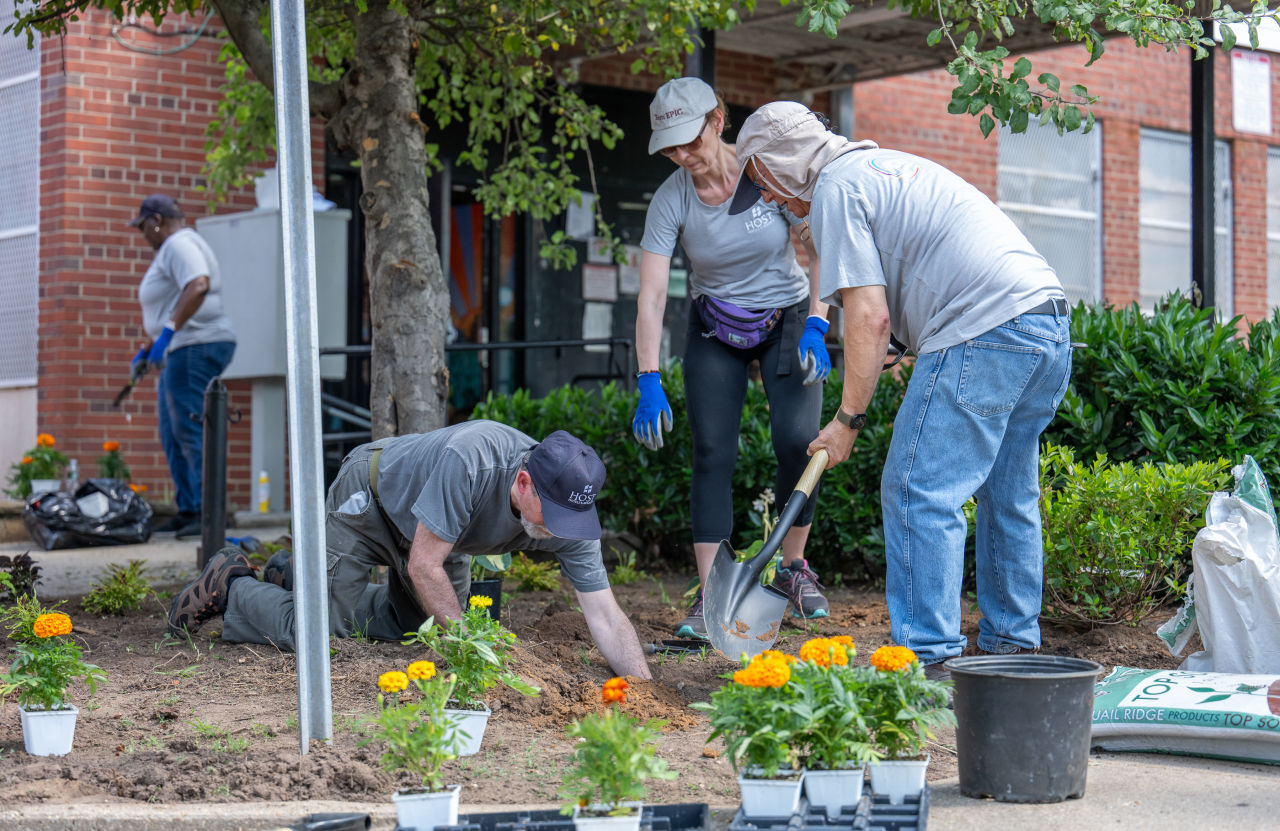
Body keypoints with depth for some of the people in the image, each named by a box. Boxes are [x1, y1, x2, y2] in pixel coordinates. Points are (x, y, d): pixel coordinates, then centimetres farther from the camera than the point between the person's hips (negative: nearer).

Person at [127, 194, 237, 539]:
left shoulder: (179, 245, -10)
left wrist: (168, 331, -34)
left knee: (192, 432, -14)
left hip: (196, 348, -11)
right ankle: (187, 511, 15)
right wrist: (146, 349, 32)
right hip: (180, 354, 11)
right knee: (172, 436, 13)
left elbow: (198, 286, -29)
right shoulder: (169, 249, 24)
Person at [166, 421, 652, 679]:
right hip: (371, 496, -6)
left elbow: (605, 617, -26)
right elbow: (424, 566, -34)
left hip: (433, 530, 7)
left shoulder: (570, 518, -27)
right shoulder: (469, 460, -44)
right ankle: (231, 585, 17)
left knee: (417, 626, 20)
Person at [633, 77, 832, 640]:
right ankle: (710, 598, -11)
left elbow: (820, 251, -8)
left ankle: (793, 567, 3)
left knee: (797, 438, -18)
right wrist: (649, 382, -30)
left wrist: (815, 326, -18)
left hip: (787, 319, -1)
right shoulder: (671, 200, -16)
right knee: (712, 453, -11)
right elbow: (651, 296, -20)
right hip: (716, 330, 1)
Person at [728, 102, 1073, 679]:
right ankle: (1011, 644, 26)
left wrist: (848, 417, -3)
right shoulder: (890, 165, 27)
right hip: (1051, 317, 10)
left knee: (920, 493, -6)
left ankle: (929, 659, -8)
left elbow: (869, 316, -9)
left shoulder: (836, 189, -2)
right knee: (1009, 495, 18)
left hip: (984, 331, -10)